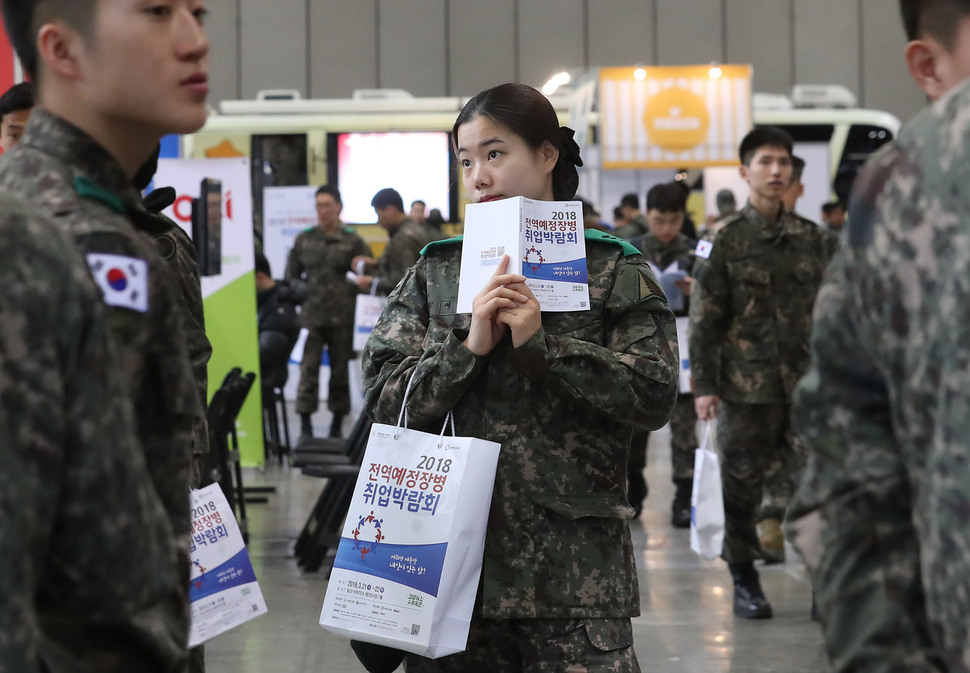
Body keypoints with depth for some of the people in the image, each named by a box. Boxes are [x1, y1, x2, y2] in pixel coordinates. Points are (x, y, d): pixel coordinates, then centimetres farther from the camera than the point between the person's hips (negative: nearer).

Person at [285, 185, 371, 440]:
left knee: (340, 371, 6)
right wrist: (304, 292, 1)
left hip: (342, 319, -1)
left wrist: (348, 291, -7)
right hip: (311, 316, 1)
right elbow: (290, 276, 16)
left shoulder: (353, 242, 4)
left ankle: (337, 426, 17)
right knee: (308, 370, -6)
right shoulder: (304, 240, 11)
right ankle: (305, 427, -4)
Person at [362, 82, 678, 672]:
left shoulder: (614, 269, 4)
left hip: (576, 565, -2)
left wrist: (540, 345, -12)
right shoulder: (435, 272, 11)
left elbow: (655, 396, -6)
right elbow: (385, 401, 4)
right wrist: (468, 349, -11)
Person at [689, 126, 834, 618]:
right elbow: (704, 318, -3)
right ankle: (744, 582, 16)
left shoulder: (811, 238, 10)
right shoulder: (725, 241, -2)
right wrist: (704, 385, -7)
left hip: (804, 382, 3)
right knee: (741, 484, 4)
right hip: (745, 385, -3)